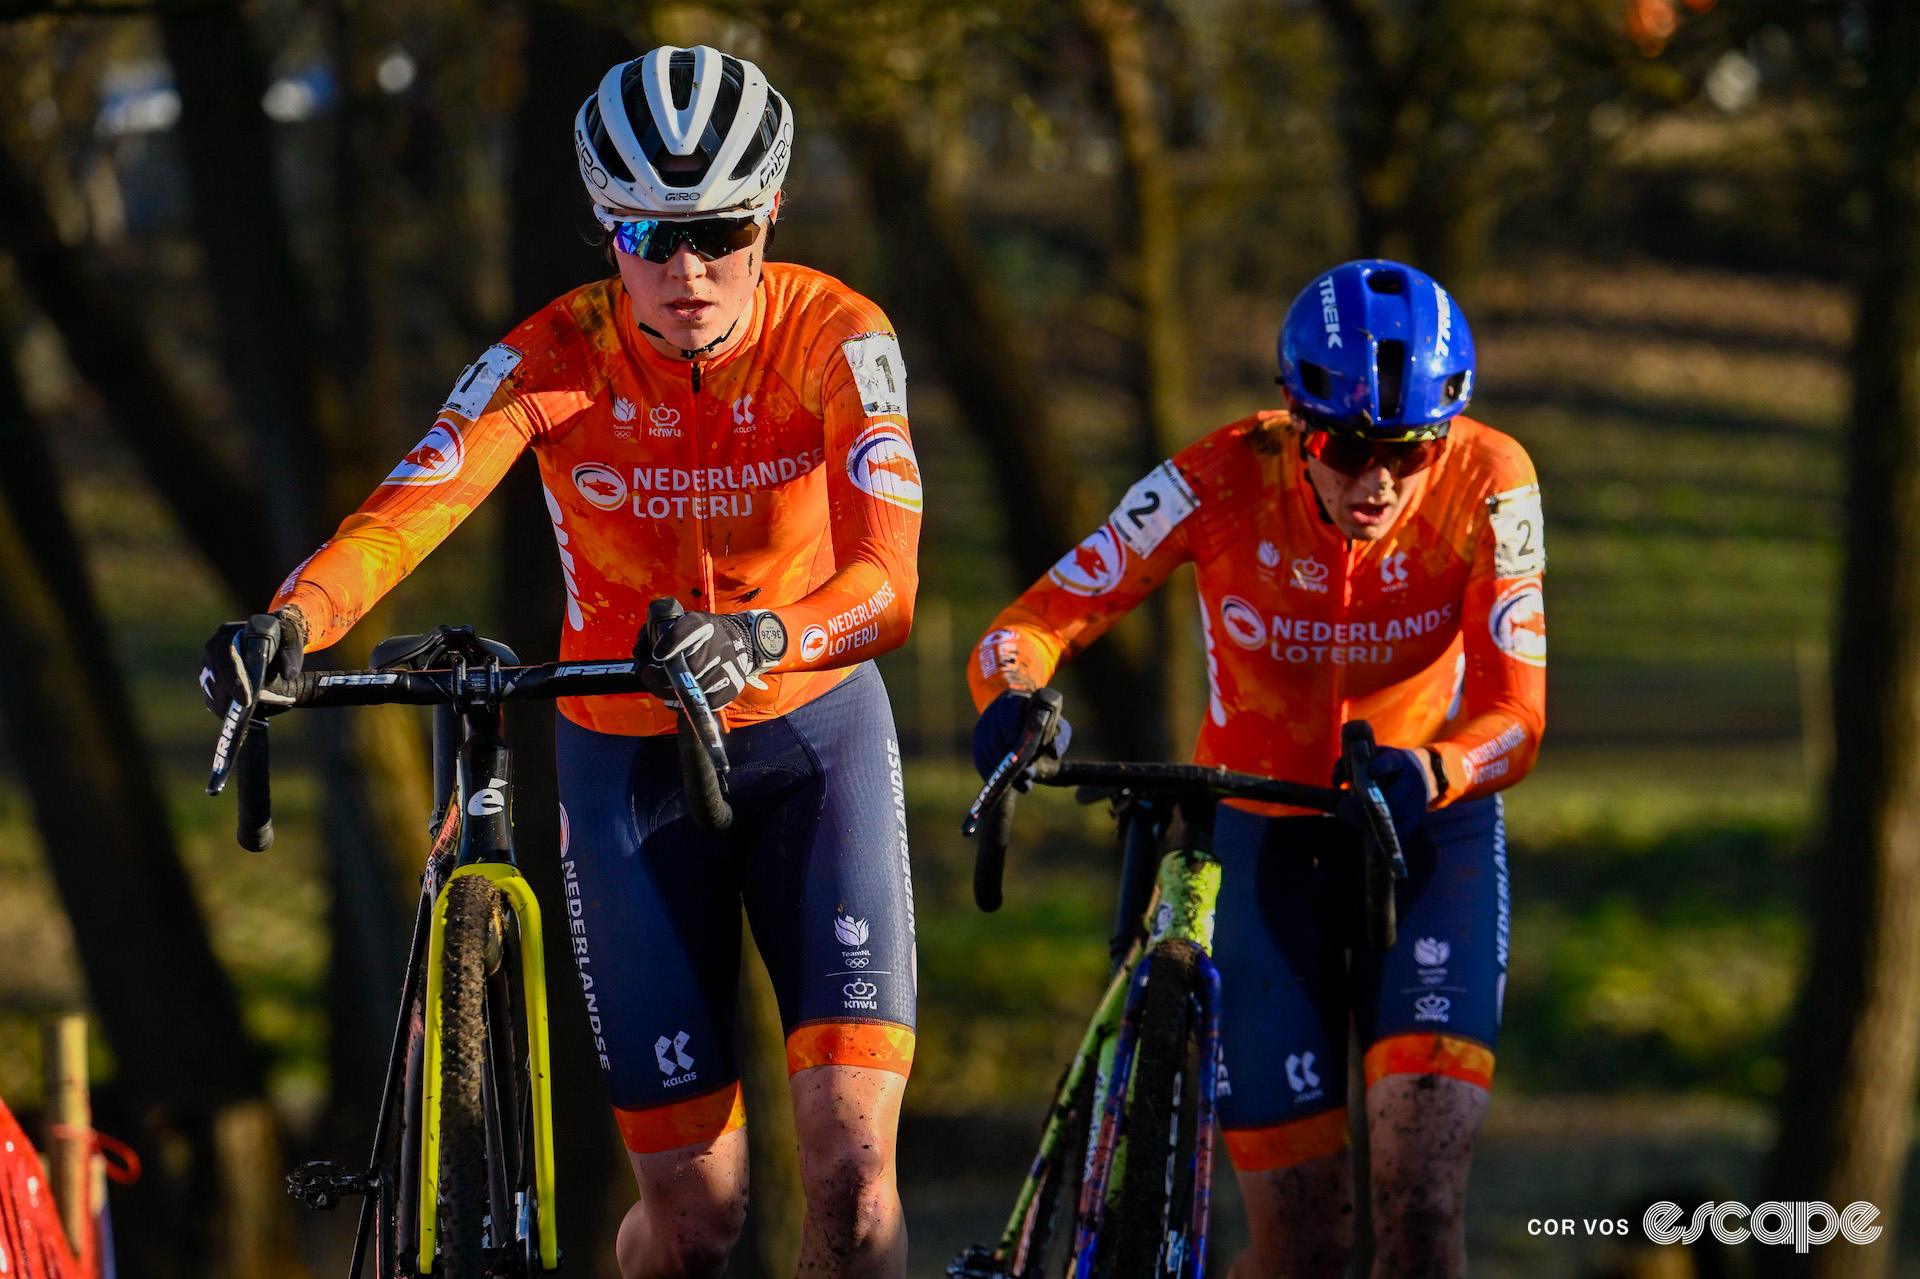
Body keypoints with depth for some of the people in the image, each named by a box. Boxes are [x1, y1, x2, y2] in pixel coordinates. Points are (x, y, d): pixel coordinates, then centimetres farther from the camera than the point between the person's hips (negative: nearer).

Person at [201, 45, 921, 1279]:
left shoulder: (836, 340, -18)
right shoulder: (558, 359, -16)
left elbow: (886, 582, -32)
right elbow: (409, 506, -32)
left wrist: (761, 640, -53)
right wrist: (290, 623, -53)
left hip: (816, 735, -1)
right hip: (627, 760, 1)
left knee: (852, 1171, -17)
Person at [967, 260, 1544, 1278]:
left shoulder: (1487, 485, -20)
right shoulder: (1221, 484, -22)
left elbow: (1514, 714, -25)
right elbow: (1027, 627, -22)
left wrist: (1428, 772, -47)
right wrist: (1014, 703, -46)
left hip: (1426, 836, 0)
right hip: (1259, 840, 0)